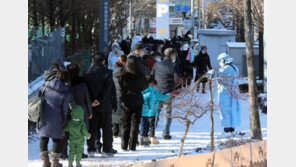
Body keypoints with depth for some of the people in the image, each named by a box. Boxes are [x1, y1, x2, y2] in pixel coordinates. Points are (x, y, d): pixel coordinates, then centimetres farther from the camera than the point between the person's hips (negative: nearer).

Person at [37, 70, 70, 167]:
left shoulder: (46, 85, -3)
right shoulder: (65, 92, -11)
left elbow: (38, 94, 6)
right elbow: (65, 108, -4)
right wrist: (64, 120, 13)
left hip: (43, 115, 3)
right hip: (55, 118, -3)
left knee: (44, 138, 15)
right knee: (56, 139, 11)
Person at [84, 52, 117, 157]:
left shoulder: (87, 73, 3)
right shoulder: (107, 73, -6)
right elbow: (108, 89, -13)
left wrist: (91, 102, -6)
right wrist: (99, 100, -14)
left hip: (91, 106, 3)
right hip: (105, 105, -3)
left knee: (92, 128, 9)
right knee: (107, 128, 6)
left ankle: (91, 149, 8)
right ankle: (107, 150, 5)